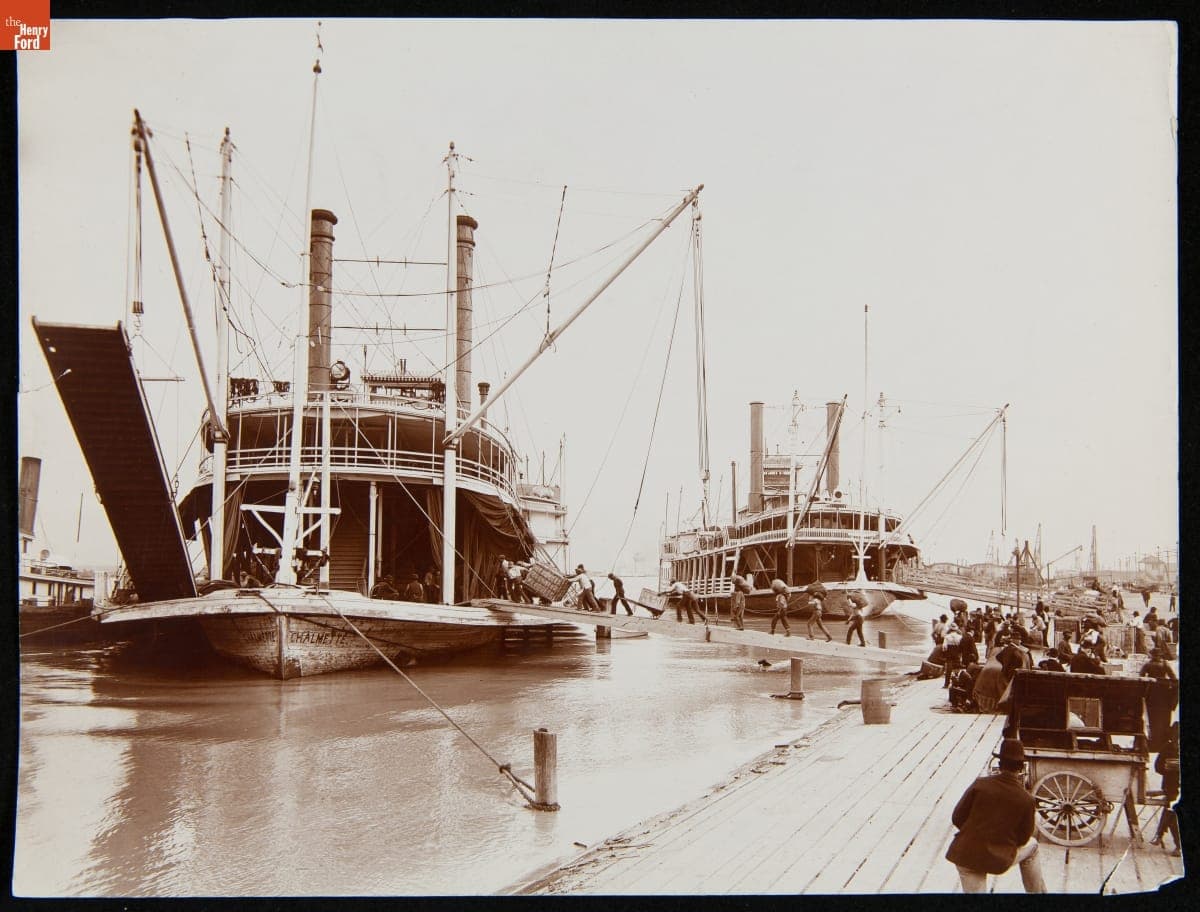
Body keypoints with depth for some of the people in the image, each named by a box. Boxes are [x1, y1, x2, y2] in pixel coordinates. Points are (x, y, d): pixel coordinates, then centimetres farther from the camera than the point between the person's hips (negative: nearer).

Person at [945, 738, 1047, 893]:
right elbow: (1023, 838, 2)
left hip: (965, 855, 0)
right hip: (999, 860, 0)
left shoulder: (980, 784, -7)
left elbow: (957, 818, -3)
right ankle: (1037, 891, 39)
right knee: (1031, 844, 28)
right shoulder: (1027, 800, -8)